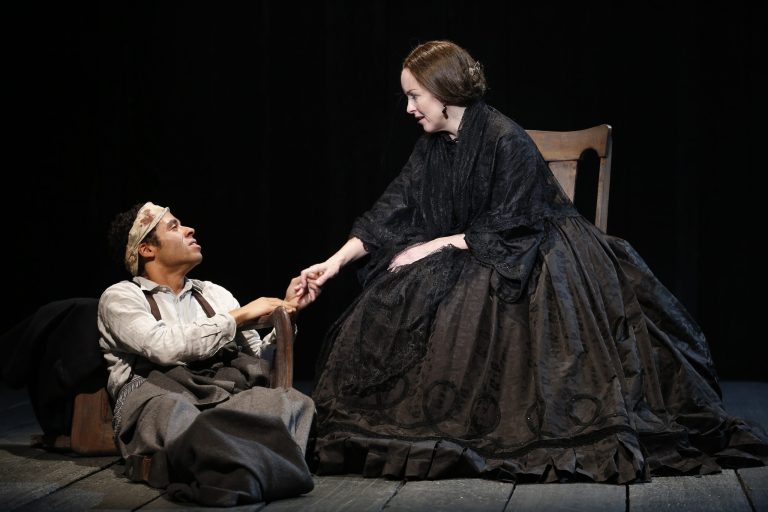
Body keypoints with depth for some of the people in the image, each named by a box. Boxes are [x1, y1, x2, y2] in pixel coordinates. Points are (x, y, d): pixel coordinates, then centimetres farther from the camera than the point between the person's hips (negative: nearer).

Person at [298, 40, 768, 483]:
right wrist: (335, 263, -6)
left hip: (540, 259, -8)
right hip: (474, 259, 8)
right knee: (401, 300, -11)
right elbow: (391, 212, 2)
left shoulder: (505, 140, -20)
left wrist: (437, 245, -16)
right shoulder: (433, 147, 4)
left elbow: (508, 232, -19)